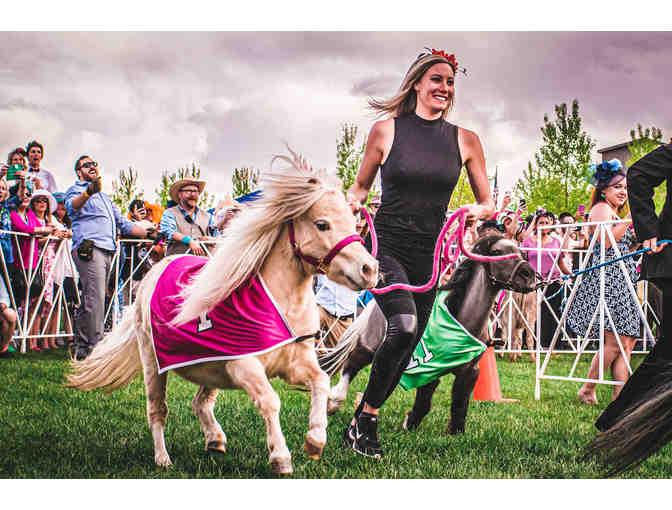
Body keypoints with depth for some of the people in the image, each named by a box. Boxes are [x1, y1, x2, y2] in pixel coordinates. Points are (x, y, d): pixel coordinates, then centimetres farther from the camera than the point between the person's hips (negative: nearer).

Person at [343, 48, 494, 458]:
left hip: (428, 254, 4)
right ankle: (366, 419, -9)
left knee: (408, 346, 6)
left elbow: (488, 202, 12)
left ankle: (362, 423, 24)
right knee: (404, 324, -26)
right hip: (386, 245, -4)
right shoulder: (386, 131, 1)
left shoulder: (465, 140, 6)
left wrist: (481, 211, -10)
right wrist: (354, 201, -7)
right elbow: (362, 184, 14)